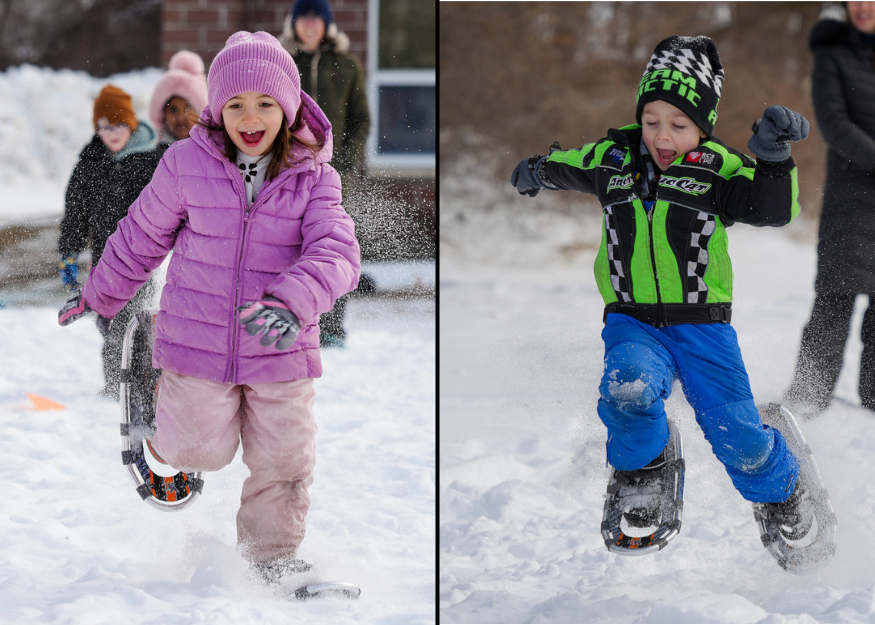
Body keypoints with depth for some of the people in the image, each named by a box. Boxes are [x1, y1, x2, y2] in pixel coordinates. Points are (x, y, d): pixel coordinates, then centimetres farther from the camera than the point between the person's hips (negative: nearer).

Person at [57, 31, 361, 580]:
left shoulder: (313, 178, -6)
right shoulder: (187, 164, -6)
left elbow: (336, 251, -20)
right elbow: (142, 237, 8)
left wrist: (293, 301, -40)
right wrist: (98, 297, 19)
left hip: (280, 351, 1)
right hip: (198, 344, -1)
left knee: (283, 463, 7)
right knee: (201, 450, 1)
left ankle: (273, 559, 31)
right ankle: (168, 411, 37)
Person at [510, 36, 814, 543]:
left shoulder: (717, 168, -4)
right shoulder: (613, 159, 6)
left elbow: (773, 210, -19)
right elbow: (565, 165, 24)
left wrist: (773, 157, -30)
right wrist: (536, 170, 36)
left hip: (702, 324, -1)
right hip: (632, 322, 1)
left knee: (737, 436, -7)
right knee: (627, 388, -32)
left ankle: (780, 487, 28)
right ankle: (640, 470, -1)